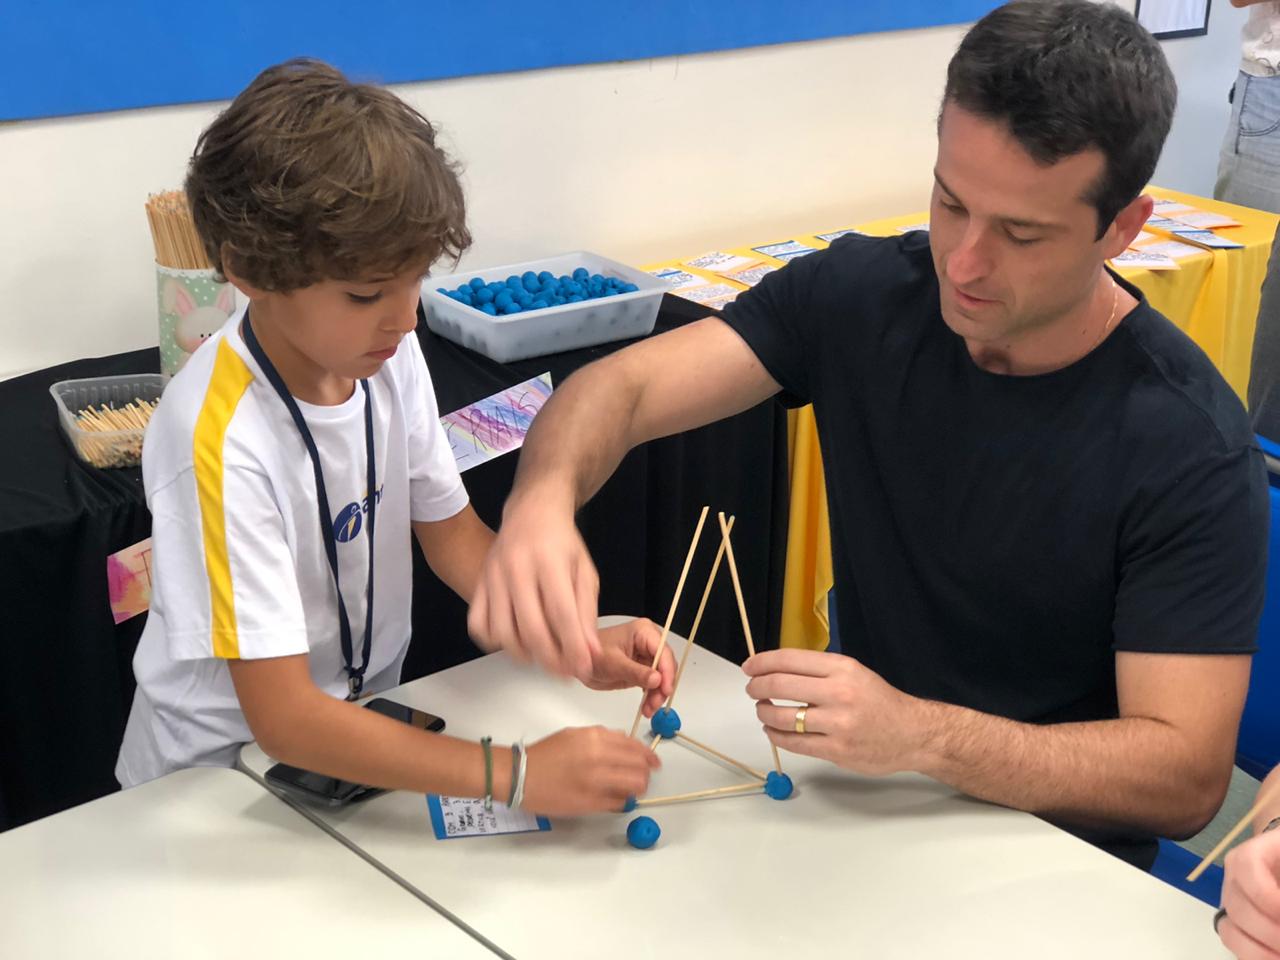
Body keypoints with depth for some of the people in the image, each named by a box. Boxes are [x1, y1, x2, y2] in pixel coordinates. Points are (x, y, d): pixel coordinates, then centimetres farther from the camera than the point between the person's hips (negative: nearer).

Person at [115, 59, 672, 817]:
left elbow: (452, 531, 5)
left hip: (365, 724, 5)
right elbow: (285, 719, -27)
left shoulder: (392, 357, -10)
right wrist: (518, 774, -31)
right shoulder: (220, 441, -27)